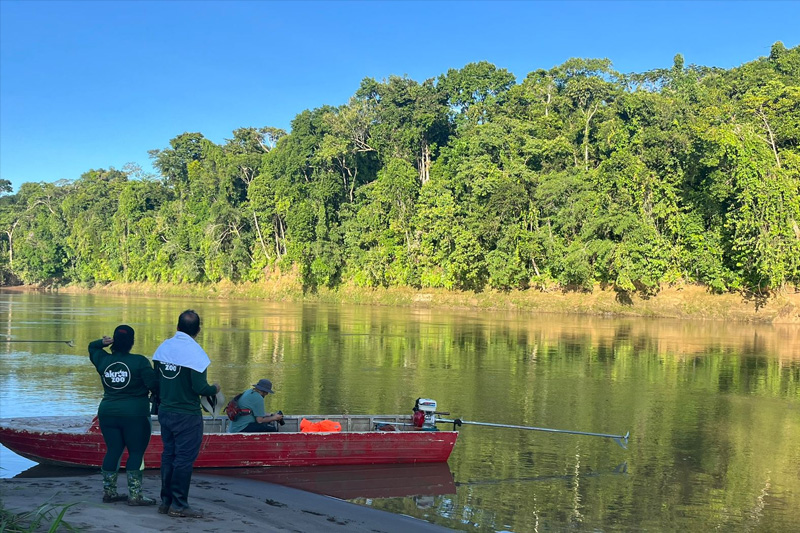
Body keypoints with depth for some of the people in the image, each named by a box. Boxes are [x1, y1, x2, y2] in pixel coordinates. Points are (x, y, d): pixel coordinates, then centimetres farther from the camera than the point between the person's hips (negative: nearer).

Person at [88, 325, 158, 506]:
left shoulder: (103, 360, 5)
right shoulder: (139, 361, -11)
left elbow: (92, 348, 25)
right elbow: (153, 384, -15)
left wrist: (103, 342, 5)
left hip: (107, 413, 5)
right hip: (135, 414, -5)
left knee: (113, 451, 13)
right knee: (136, 452, 1)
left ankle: (109, 492, 20)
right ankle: (134, 495, -1)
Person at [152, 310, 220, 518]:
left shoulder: (163, 347, 3)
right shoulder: (194, 351, -16)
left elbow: (155, 380, 9)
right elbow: (200, 388, -19)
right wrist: (214, 389, 1)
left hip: (165, 411, 7)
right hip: (187, 414, -6)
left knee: (168, 455, 15)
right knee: (184, 458, 1)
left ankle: (166, 501, 22)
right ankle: (179, 505, 6)